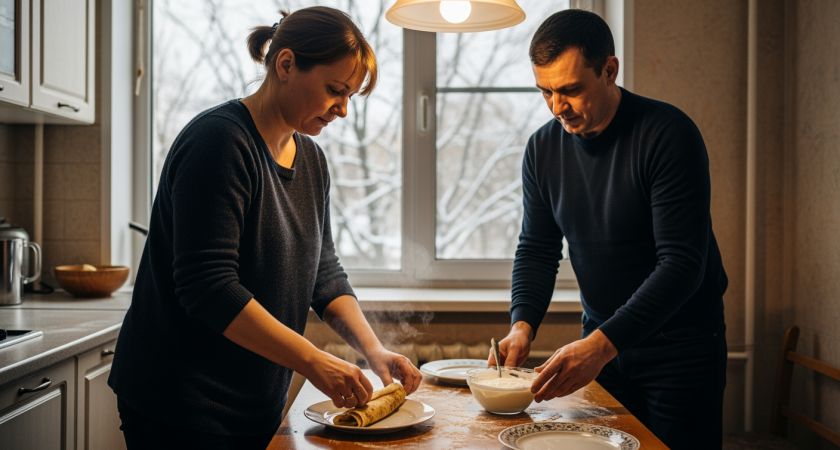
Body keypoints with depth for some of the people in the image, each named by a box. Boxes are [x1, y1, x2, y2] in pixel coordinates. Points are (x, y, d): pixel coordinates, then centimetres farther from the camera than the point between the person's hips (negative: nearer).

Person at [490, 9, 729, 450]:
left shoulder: (668, 133, -19)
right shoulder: (542, 148, -2)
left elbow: (682, 264, -24)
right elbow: (537, 250, 4)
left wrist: (603, 344, -32)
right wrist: (522, 324, -14)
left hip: (682, 342, -4)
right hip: (602, 338, 5)